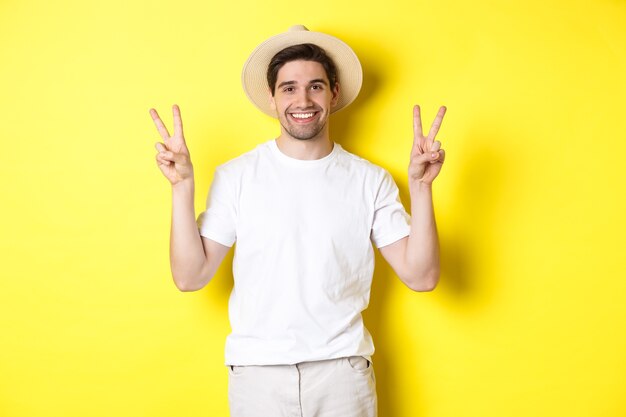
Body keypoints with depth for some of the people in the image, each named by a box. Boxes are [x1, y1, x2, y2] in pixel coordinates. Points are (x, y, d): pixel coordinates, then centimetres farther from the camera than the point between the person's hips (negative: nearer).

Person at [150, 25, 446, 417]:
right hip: (257, 370, 0)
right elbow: (190, 276, -5)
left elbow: (420, 276, -5)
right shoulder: (235, 176, -2)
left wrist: (421, 185, -14)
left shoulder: (371, 181, -1)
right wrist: (183, 186, -13)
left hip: (342, 368, 1)